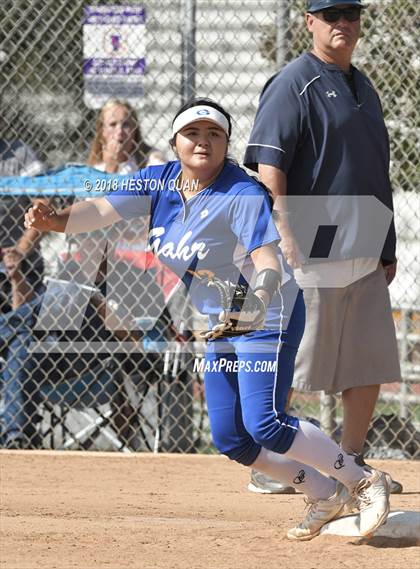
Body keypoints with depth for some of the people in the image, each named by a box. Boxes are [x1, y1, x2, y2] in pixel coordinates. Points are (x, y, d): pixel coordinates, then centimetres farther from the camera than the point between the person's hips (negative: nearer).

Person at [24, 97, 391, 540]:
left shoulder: (243, 194, -20)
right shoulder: (157, 182, -2)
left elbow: (268, 262, -28)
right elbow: (101, 210, -12)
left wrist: (259, 299, -49)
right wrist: (54, 220, -32)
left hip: (264, 319, -8)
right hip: (219, 328, 8)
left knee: (263, 424, -21)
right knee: (230, 439, 6)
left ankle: (363, 482, -7)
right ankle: (325, 495, 22)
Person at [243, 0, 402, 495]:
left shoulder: (362, 88, 18)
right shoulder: (293, 83, -7)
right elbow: (268, 163, -16)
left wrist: (386, 249, 19)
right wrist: (284, 233, -26)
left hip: (364, 256, 8)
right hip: (311, 251, -8)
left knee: (371, 363, 7)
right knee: (290, 362, -3)